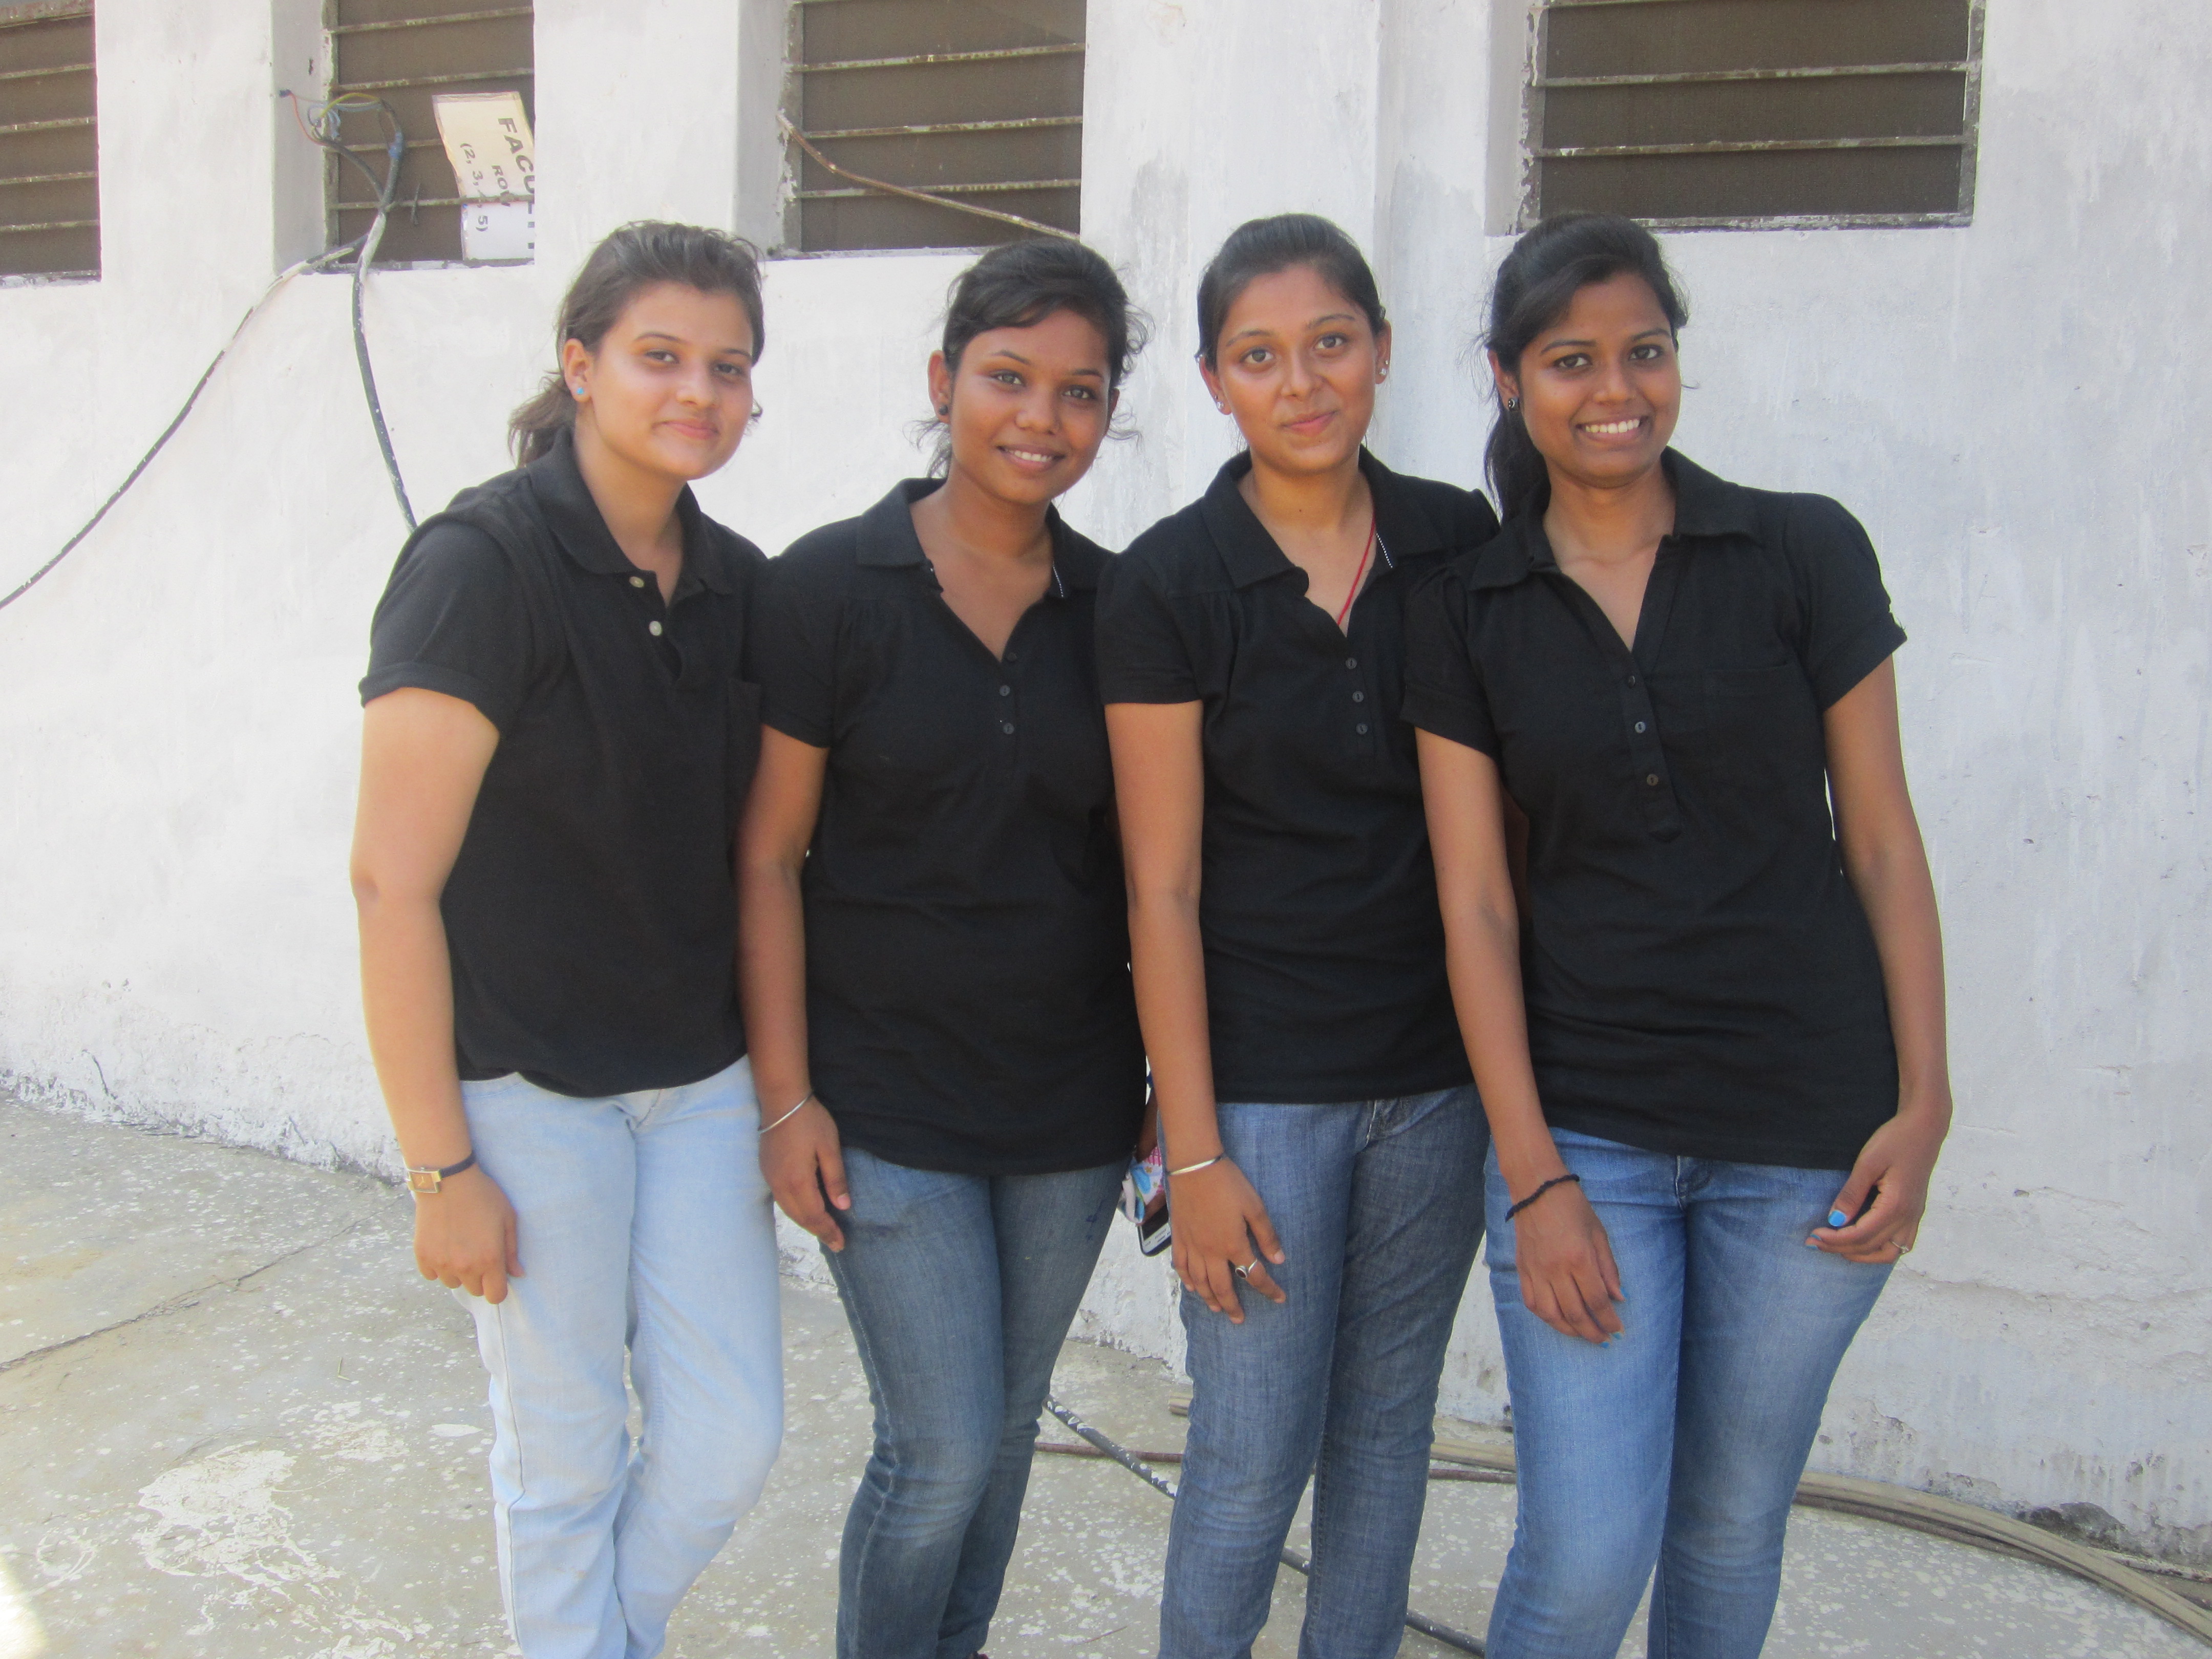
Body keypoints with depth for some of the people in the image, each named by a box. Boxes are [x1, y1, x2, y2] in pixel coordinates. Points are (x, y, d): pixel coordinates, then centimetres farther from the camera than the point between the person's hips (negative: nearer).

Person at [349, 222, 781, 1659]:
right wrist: (442, 1165, -15)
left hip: (701, 1077, 6)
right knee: (566, 1449, 8)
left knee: (733, 1434, 8)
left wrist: (782, 1082, 8)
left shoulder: (739, 584, 3)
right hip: (527, 1081, -5)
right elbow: (394, 880, -16)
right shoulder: (483, 563, -15)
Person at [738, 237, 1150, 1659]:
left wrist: (1170, 1083, 6)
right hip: (888, 1100, -4)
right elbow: (770, 856, -7)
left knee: (1003, 1433, 16)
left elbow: (1146, 863, 7)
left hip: (1071, 1101, 4)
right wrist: (787, 1096, -9)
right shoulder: (832, 586, -8)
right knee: (944, 1449, -1)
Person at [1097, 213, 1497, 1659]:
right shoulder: (1168, 584, -8)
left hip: (1439, 1067, 4)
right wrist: (1194, 1154, -10)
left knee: (1387, 1431, 15)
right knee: (1255, 1457, 4)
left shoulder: (1462, 546, 2)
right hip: (1262, 1076, -3)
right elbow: (1164, 892, -8)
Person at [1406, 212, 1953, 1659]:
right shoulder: (1468, 610, 1)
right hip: (1582, 1122, 0)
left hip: (1806, 1126, 1)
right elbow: (1476, 901, -2)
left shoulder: (1806, 553, -1)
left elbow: (1882, 841, 2)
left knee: (1732, 1524, 15)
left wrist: (1924, 1102, -4)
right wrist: (1533, 1175, -7)